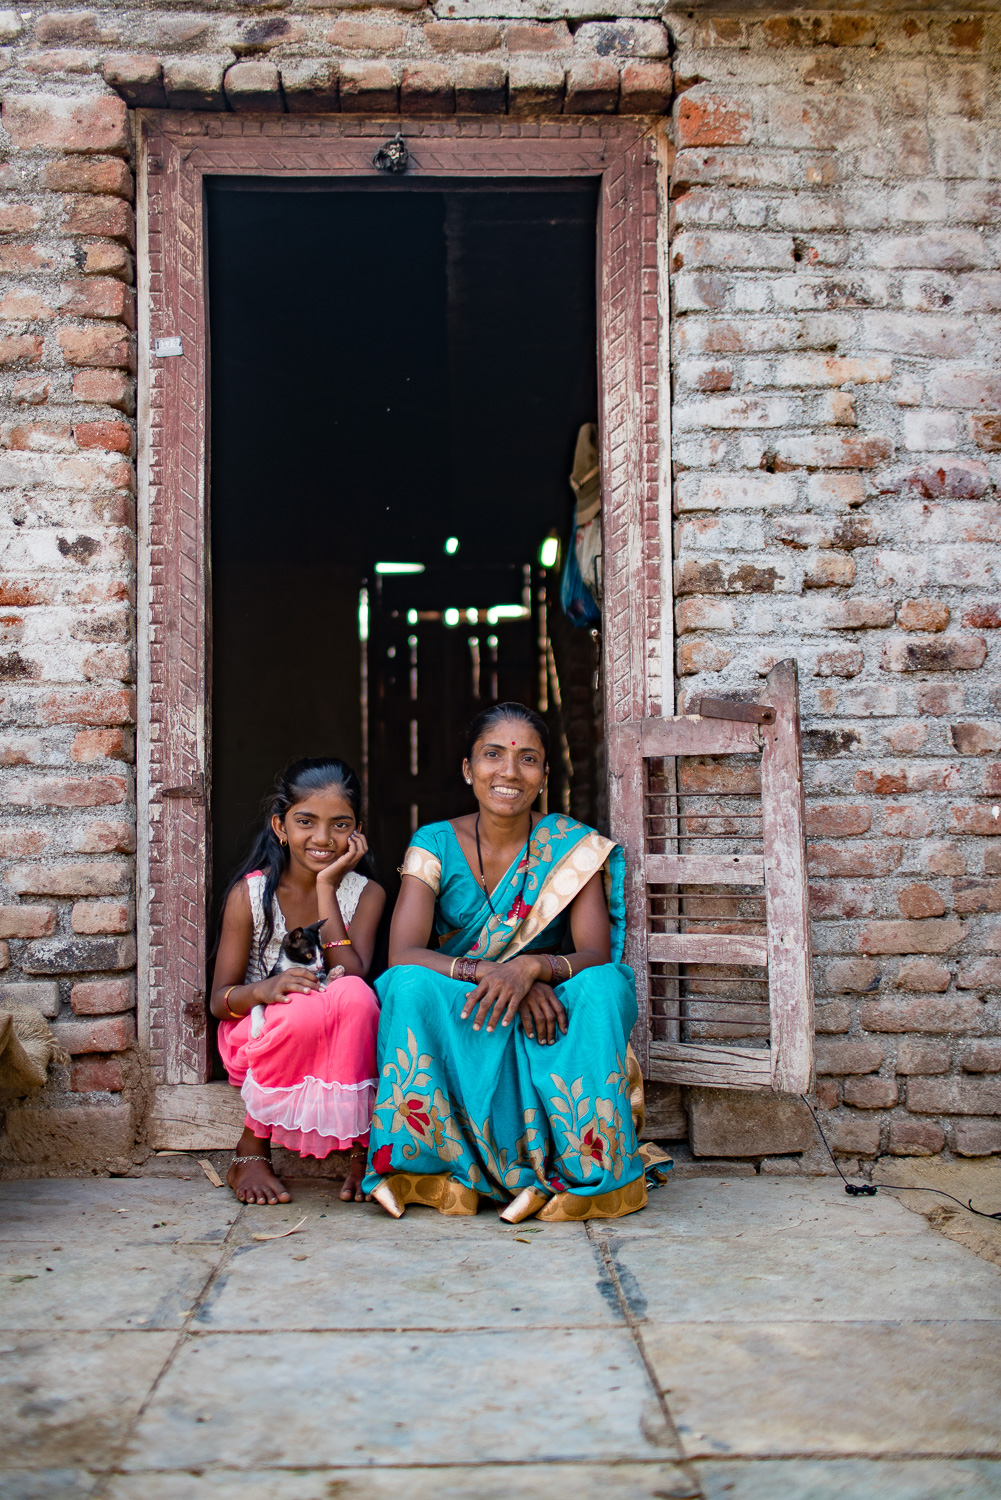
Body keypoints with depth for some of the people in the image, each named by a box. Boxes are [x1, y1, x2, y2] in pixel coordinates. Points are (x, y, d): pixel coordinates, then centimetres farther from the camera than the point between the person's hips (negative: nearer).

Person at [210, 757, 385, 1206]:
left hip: (340, 1051, 1)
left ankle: (362, 1150, -19)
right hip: (258, 1042, -1)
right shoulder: (250, 893, -7)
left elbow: (351, 974, -21)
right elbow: (219, 999, -7)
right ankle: (252, 1152, -13)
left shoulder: (365, 894, -4)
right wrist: (263, 989, -30)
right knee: (305, 1008, -36)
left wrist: (327, 888, -21)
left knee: (354, 995, -33)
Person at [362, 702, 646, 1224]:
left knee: (604, 987, -30)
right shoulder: (435, 844, -3)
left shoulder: (574, 846, -4)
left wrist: (531, 968, -34)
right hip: (455, 1032, 0)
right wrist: (489, 973, -30)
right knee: (411, 987, -30)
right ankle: (440, 1166, -27)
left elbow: (597, 956, -12)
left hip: (550, 1021, 0)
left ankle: (584, 1172, -25)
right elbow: (402, 955, -15)